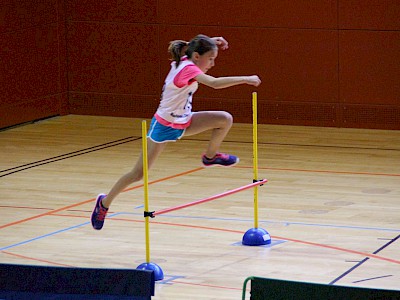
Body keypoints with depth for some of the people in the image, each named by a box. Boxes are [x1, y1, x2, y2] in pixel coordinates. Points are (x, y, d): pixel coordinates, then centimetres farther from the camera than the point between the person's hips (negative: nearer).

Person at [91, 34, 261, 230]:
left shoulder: (185, 62, -2)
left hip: (183, 122, 9)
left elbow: (195, 47, 23)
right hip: (164, 126, -8)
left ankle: (210, 156, 15)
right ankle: (104, 203, 14)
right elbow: (215, 83, -42)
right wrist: (245, 79, -38)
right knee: (138, 173, -3)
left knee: (225, 120, -8)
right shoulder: (188, 69, -27)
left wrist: (212, 42, 8)